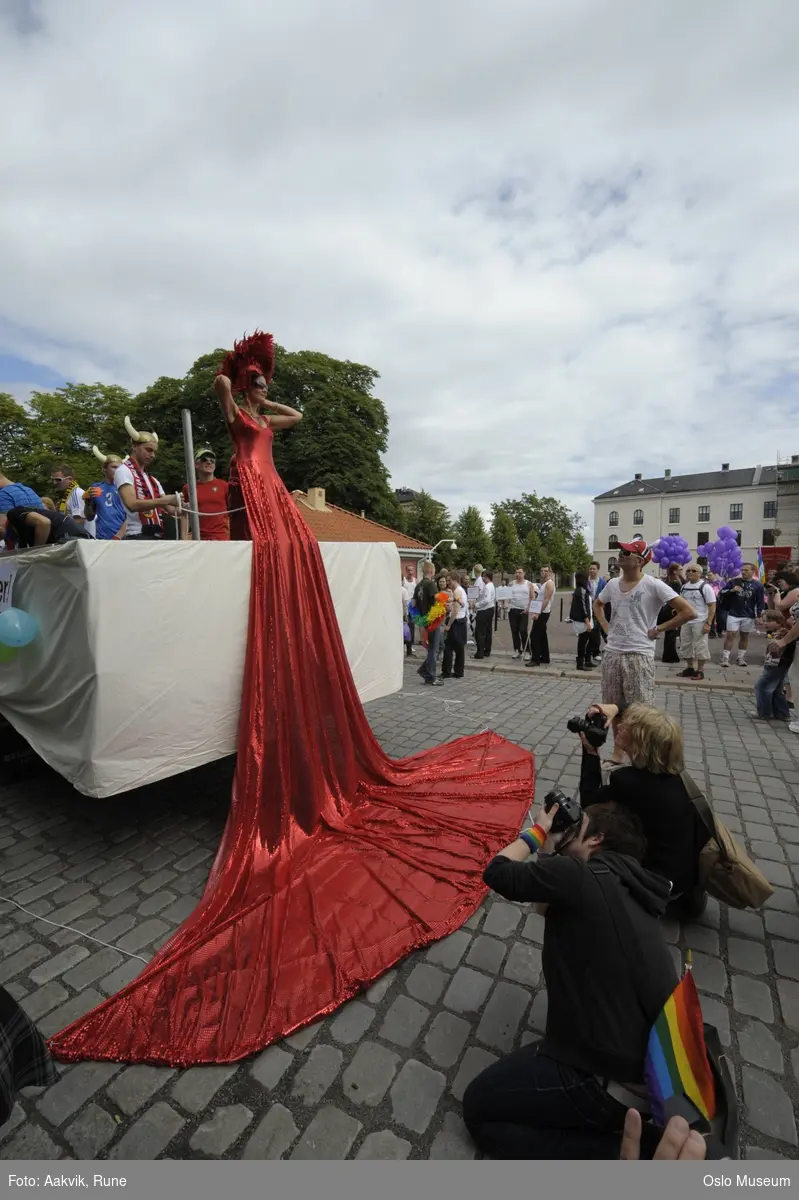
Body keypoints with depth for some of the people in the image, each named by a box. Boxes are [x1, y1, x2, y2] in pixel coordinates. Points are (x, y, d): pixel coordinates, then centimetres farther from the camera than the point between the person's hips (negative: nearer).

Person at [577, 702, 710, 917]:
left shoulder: (627, 780, -27)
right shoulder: (670, 766, -8)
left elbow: (589, 802, -8)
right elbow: (644, 720, 7)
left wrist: (590, 752, -12)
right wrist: (615, 709, -5)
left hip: (666, 880, -6)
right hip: (694, 868, 6)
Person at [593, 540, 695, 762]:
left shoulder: (653, 585, -11)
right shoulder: (612, 584, 6)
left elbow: (688, 612, -13)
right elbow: (597, 605, 26)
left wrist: (659, 629, -9)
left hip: (639, 655, -6)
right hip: (612, 654, 6)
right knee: (613, 706, 14)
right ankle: (618, 749, 31)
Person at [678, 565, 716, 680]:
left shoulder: (705, 587, -10)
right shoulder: (684, 586, 9)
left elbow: (712, 606, -11)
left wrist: (708, 623, -17)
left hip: (700, 622, -6)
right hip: (686, 622, 7)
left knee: (700, 647, 0)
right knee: (685, 646, 12)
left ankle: (699, 671, 11)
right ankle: (690, 668, 26)